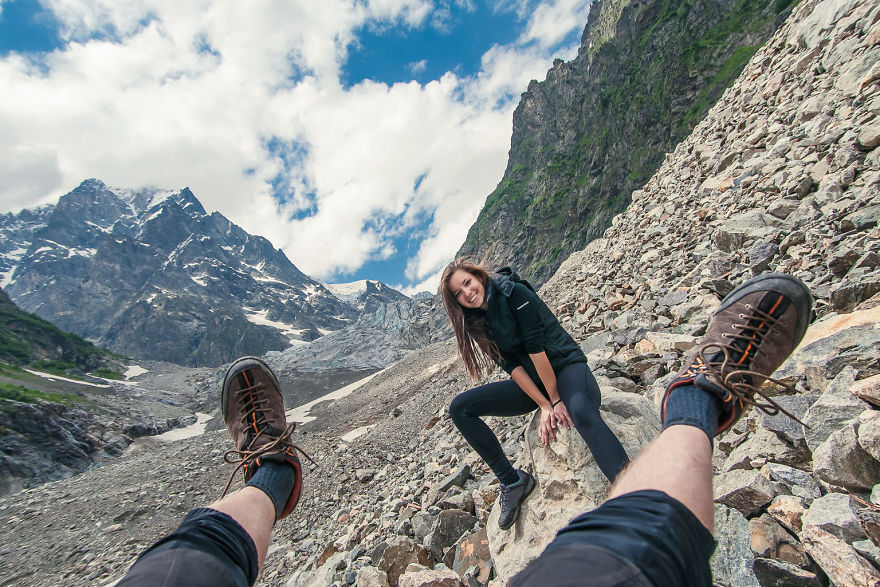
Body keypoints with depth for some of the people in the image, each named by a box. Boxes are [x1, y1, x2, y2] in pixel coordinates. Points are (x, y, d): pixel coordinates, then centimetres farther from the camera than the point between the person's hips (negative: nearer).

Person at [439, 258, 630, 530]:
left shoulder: (514, 293, -15)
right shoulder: (477, 322, 2)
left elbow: (536, 347, -18)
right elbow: (511, 365, -6)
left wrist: (556, 399, -17)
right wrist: (543, 405, -14)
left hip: (564, 366, -6)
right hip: (530, 383, 6)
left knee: (581, 412, -40)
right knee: (459, 408, -7)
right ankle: (512, 481, -3)